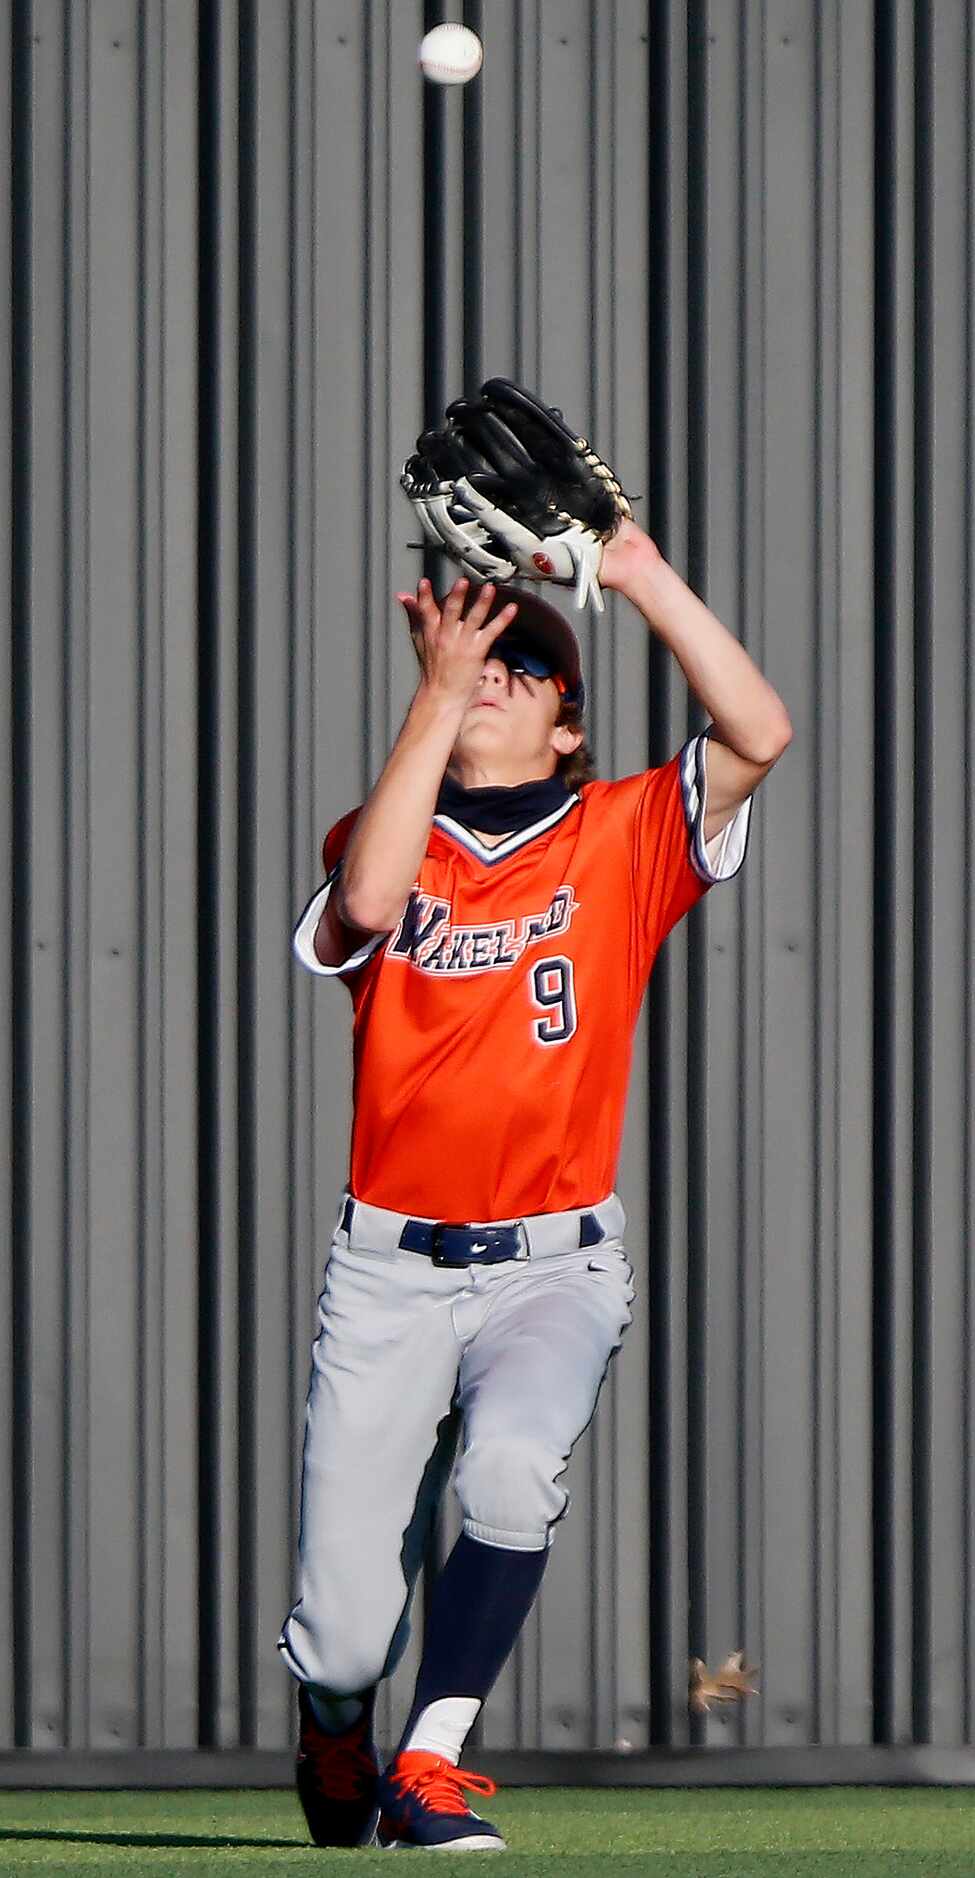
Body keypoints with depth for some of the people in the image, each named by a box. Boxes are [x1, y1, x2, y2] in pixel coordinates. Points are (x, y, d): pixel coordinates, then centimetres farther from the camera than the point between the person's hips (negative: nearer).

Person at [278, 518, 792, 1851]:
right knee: (346, 1630, -5)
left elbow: (758, 733, -11)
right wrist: (436, 692, -19)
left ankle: (433, 1767, -19)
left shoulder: (619, 837, 5)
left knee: (511, 1462, -34)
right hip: (389, 1273, 0)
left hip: (554, 1270, 0)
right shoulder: (384, 841, 5)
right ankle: (334, 1725, 33)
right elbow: (369, 903, -20)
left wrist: (639, 574, -12)